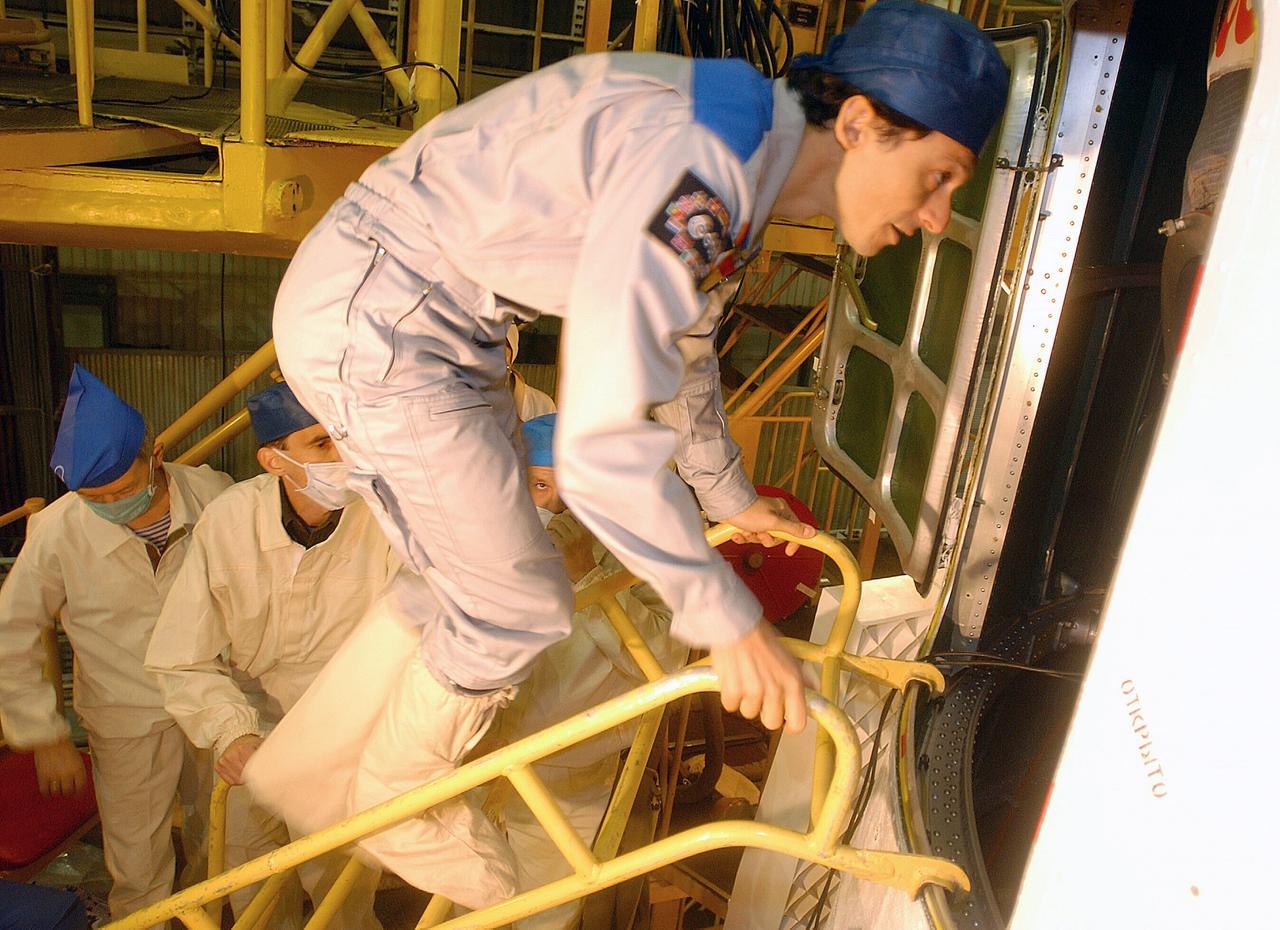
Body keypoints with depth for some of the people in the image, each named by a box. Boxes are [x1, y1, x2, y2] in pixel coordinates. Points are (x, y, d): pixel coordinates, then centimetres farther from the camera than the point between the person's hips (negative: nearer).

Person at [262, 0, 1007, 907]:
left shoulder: (733, 176, 5)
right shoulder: (692, 169, -28)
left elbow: (683, 350, 21)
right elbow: (602, 448, -33)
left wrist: (729, 493, 32)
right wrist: (728, 621, -22)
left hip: (434, 312, 9)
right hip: (371, 320, -9)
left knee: (459, 570, 22)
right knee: (516, 607, 1)